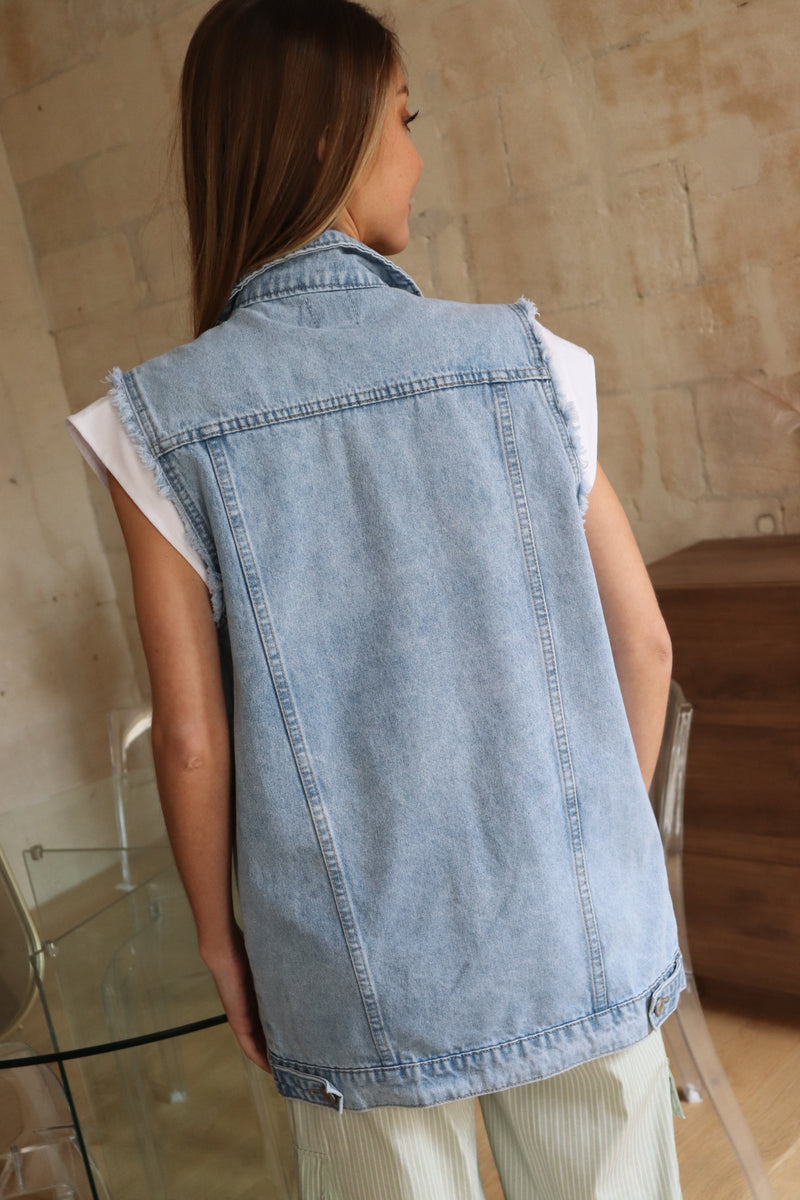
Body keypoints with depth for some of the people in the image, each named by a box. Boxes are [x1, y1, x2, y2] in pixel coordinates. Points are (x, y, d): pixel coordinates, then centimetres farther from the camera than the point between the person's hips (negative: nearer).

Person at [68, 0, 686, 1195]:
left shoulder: (160, 423, -10)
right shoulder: (524, 361, -8)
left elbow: (191, 737, -10)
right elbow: (644, 645, -2)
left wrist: (219, 932, 6)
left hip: (365, 982, 0)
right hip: (581, 945, 1)